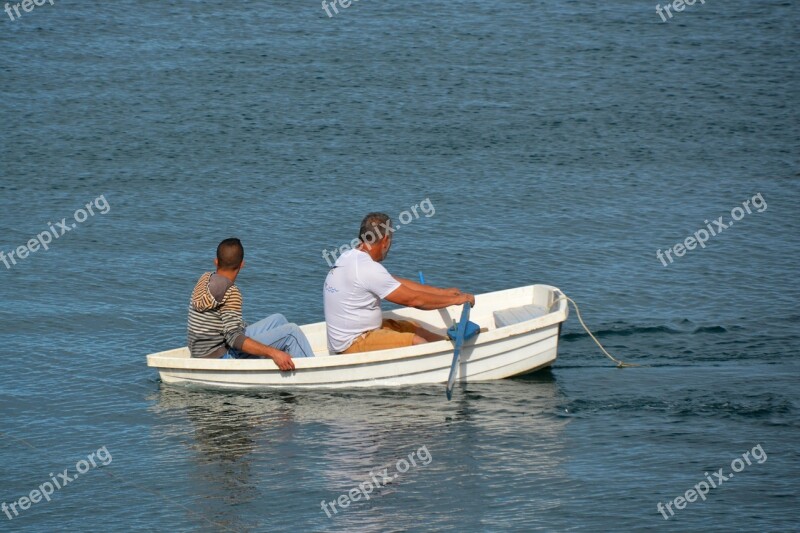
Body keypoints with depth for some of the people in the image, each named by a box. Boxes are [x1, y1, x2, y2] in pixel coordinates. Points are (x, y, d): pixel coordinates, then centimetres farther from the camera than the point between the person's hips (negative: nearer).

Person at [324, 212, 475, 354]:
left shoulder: (348, 258, 8)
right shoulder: (367, 269, -24)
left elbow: (399, 283, 13)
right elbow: (413, 300, -19)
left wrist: (444, 293, 12)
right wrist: (455, 300, -8)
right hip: (353, 345, -10)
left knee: (412, 326, 18)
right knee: (417, 342, -18)